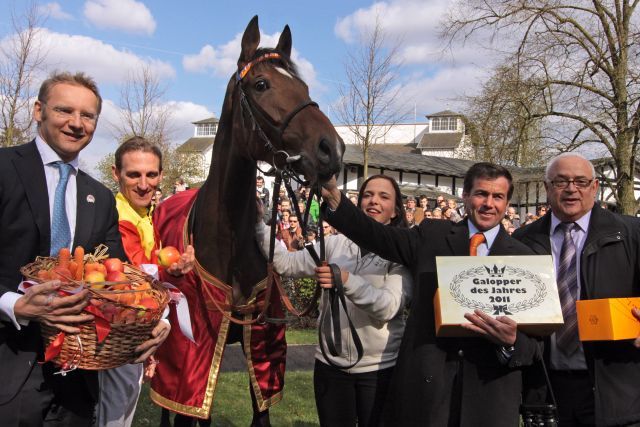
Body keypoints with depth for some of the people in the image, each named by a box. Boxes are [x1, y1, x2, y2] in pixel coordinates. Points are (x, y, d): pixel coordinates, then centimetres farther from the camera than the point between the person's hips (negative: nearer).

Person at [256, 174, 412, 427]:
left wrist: (347, 280, -33)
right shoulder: (336, 243, 4)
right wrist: (258, 224, -11)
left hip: (380, 366, -3)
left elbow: (389, 307, -19)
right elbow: (286, 264, -1)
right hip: (331, 363, 3)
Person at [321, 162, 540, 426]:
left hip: (490, 390, 0)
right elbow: (378, 236, -4)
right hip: (424, 380, 0)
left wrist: (511, 342, -22)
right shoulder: (432, 235, 6)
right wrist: (333, 198, -17)